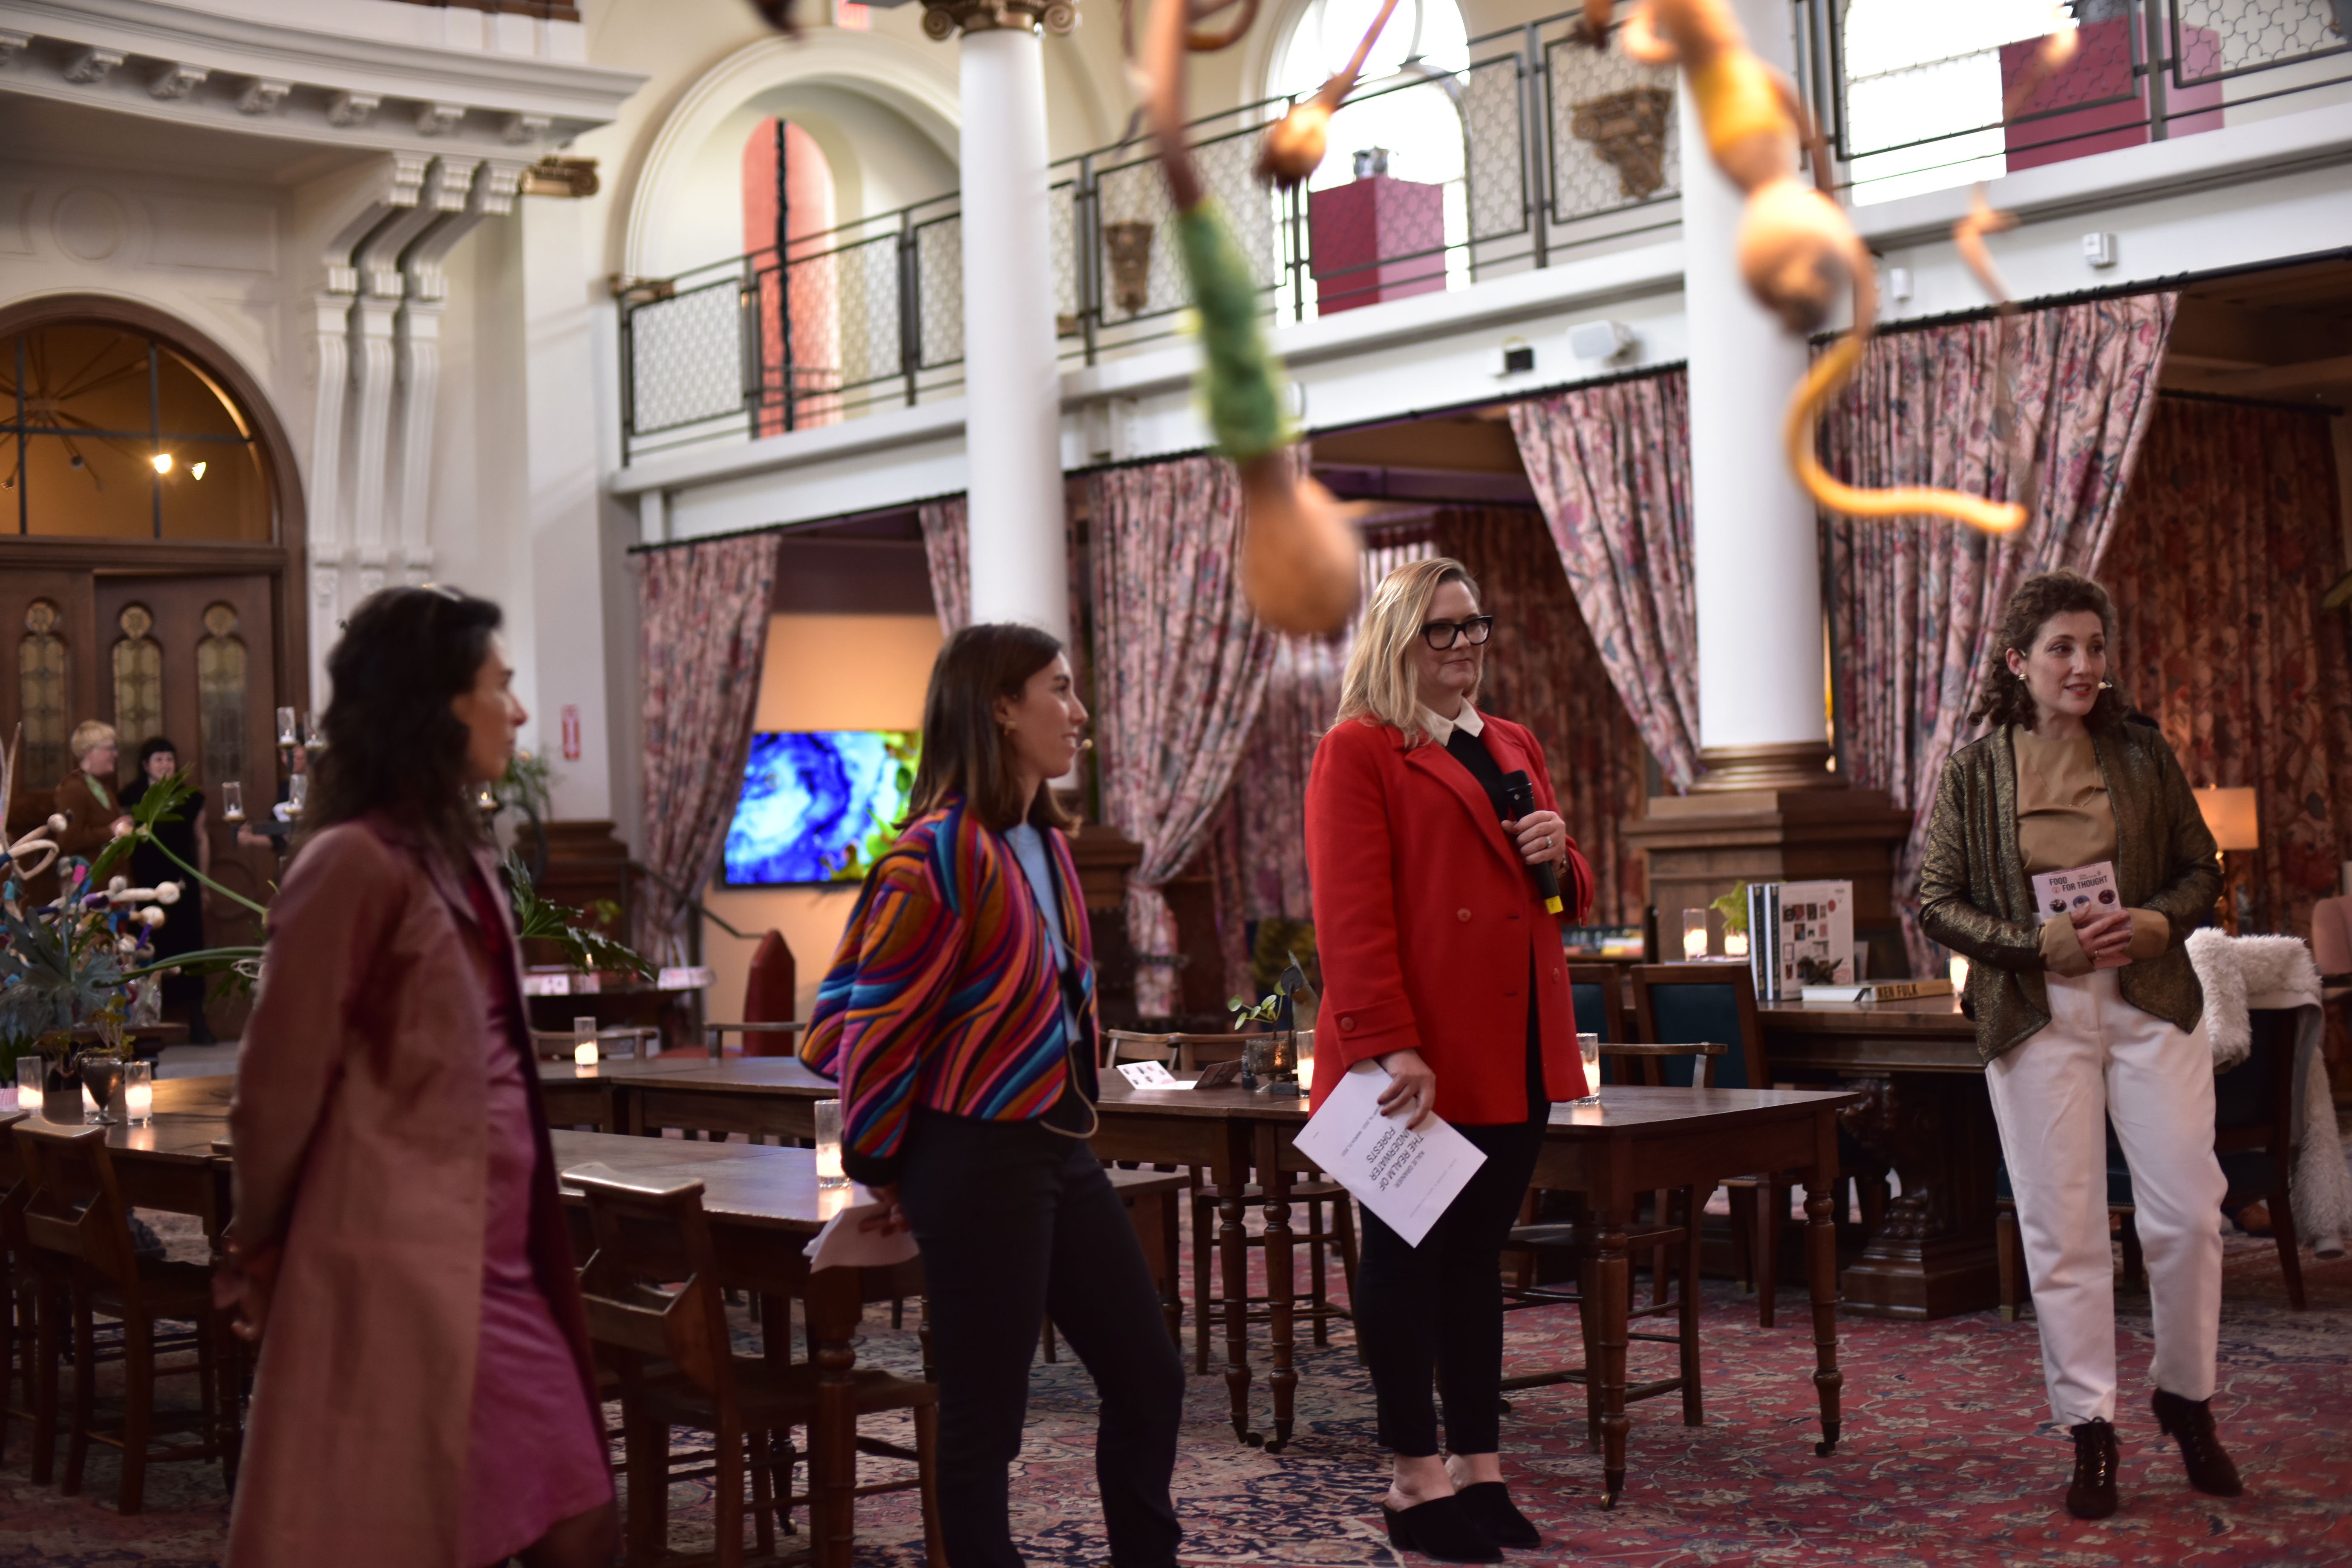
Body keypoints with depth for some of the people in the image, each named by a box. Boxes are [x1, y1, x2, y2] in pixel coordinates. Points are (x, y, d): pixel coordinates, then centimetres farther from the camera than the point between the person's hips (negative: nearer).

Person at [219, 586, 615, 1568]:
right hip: (397, 1270, -8)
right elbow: (280, 1084, -11)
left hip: (501, 1264, 8)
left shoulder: (460, 855, 13)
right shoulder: (355, 863, -15)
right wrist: (261, 1256, 1)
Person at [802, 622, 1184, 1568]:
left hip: (1061, 1151, 9)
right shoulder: (942, 856, -17)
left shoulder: (1048, 843, 10)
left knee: (1148, 1380, 12)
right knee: (985, 1417, 2)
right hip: (978, 1162, -9)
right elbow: (877, 1025, -13)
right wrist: (881, 1164, -3)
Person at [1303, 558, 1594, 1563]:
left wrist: (1559, 859, 1)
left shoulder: (1515, 748, 17)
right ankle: (1416, 1481, 10)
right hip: (1415, 1066, -7)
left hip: (1516, 1055, 7)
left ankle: (1480, 1469, 19)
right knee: (1405, 1259, 2)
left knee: (1478, 1255, 12)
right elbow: (1352, 916, -14)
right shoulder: (1358, 752, -6)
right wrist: (1389, 1048, -22)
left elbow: (1565, 898, 24)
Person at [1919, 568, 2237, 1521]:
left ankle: (2187, 1399, 20)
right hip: (2037, 1019, -1)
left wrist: (2159, 922, -11)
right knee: (2061, 1230, 1)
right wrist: (2039, 943, -13)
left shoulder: (2142, 754, 5)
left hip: (2150, 1005, 1)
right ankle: (2089, 1429, 11)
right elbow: (1937, 904, 0)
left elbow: (2201, 869, 10)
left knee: (2187, 1211, -2)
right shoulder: (1974, 772, 0)